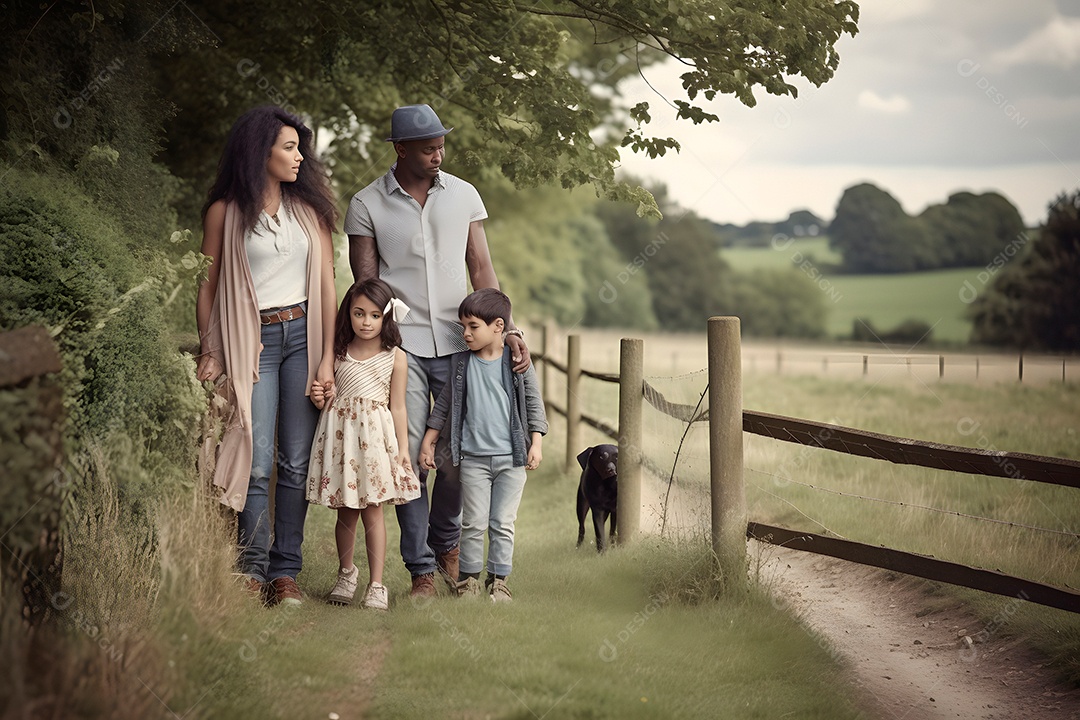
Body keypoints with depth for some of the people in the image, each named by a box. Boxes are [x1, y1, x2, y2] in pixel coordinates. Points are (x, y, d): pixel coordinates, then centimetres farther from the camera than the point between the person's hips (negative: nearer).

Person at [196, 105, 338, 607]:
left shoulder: (308, 208, 11)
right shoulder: (226, 212, 3)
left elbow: (326, 284, 9)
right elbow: (208, 287, 5)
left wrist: (327, 356, 1)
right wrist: (209, 354, -2)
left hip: (302, 334, 2)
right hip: (251, 341, -2)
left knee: (297, 461, -1)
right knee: (257, 461, -7)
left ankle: (286, 571, 4)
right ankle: (253, 570, 2)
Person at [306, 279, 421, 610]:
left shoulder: (395, 358, 1)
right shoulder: (338, 354, 7)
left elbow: (397, 407, 2)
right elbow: (327, 397, 16)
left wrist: (403, 450, -1)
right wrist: (319, 398, -7)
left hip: (375, 437, -2)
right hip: (340, 435, 2)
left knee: (373, 510, -4)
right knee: (345, 511, 9)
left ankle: (376, 584, 2)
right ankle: (346, 573, 28)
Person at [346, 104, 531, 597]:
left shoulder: (463, 196, 8)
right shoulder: (366, 206, 2)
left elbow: (481, 270, 7)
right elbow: (366, 285, 2)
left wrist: (507, 328, -5)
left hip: (457, 340, 2)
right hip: (400, 343, -2)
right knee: (410, 454, -5)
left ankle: (446, 543, 25)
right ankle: (421, 567, 4)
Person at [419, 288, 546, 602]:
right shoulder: (461, 363, 3)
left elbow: (533, 403, 4)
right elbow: (444, 403, 10)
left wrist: (536, 444, -2)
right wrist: (428, 442, 9)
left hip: (511, 458, -1)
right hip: (473, 458, 1)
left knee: (503, 524, 3)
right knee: (474, 523, 1)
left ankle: (498, 580, 13)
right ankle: (468, 578, 13)